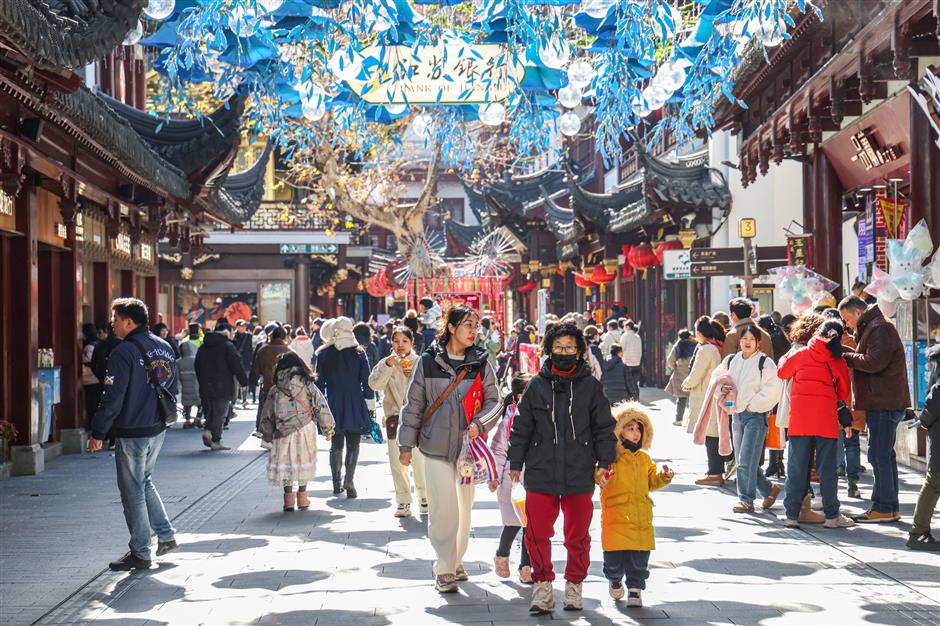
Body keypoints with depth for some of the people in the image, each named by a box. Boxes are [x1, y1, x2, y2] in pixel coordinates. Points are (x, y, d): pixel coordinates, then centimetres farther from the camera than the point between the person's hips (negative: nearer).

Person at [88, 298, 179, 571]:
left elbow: (112, 398, -19)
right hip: (158, 430, 8)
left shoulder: (124, 352, -17)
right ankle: (166, 536, 23)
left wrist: (97, 433, -12)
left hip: (131, 433, -8)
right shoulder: (164, 347, 8)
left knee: (133, 491, 2)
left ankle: (140, 553, 8)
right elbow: (173, 387, 16)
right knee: (145, 482, 24)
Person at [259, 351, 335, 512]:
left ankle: (288, 498, 5)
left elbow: (266, 415, 6)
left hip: (283, 432, 0)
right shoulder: (307, 384, 1)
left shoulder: (275, 390, 2)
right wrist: (328, 429, 10)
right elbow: (321, 407, 1)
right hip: (305, 430, 0)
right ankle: (302, 496, 15)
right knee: (304, 460, 13)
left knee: (285, 462, 8)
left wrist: (268, 436, 17)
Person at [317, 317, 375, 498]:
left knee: (336, 445, 14)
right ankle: (349, 482, -14)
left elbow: (319, 381, 1)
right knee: (353, 445, 2)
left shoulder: (323, 355, -2)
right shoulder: (359, 353, -3)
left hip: (333, 405, 1)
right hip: (355, 406, -1)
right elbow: (367, 381, -3)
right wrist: (370, 404, 3)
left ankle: (337, 484, 17)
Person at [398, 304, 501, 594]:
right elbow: (414, 405, 3)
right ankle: (444, 570, 1)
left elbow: (494, 401, 8)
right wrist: (406, 445, 4)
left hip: (468, 447, 3)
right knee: (444, 510, -8)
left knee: (464, 509, 11)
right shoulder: (428, 362, -2)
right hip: (437, 447, -3)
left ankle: (456, 561, 28)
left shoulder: (480, 364, 3)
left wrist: (479, 423, -11)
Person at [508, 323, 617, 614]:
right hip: (541, 472, 0)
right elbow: (521, 427, 10)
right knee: (537, 533, -2)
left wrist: (604, 461, 2)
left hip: (580, 475, 0)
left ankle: (574, 585, 25)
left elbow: (604, 426, 8)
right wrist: (515, 463, 9)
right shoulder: (537, 386, 5)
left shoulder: (591, 386, 4)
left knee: (578, 534, 8)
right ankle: (543, 584, 13)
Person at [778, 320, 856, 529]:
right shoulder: (837, 361, 3)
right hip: (826, 418, 0)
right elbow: (844, 392, 11)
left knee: (796, 467, 4)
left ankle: (792, 514, 4)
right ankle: (832, 515, 8)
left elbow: (782, 372, 20)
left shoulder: (800, 354, 3)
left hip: (799, 417, 1)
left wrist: (786, 356, 38)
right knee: (827, 468, 5)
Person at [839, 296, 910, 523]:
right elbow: (867, 359, 21)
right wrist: (849, 355, 5)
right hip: (882, 402, 11)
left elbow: (873, 362, -22)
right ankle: (891, 508, 18)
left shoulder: (880, 328, -12)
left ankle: (882, 508, -5)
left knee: (879, 456, -8)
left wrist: (846, 357, -11)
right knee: (885, 456, 13)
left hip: (884, 403, -11)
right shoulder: (873, 328, 21)